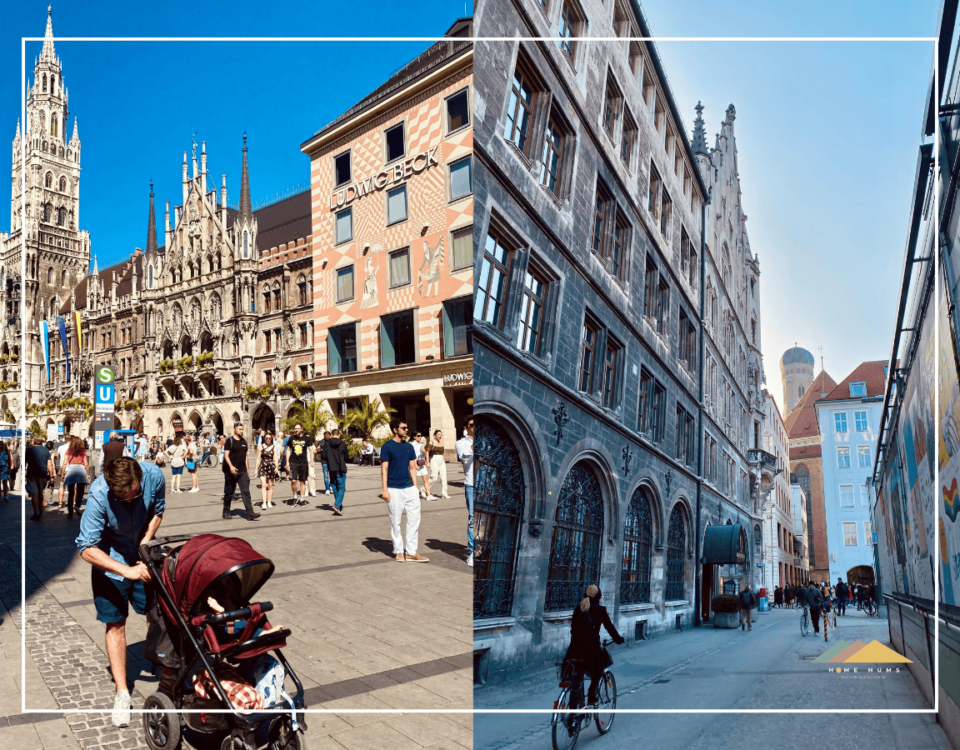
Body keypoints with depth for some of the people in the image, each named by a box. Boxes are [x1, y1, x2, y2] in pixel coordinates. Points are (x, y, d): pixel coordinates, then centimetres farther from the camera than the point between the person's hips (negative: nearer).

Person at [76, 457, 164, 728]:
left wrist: (145, 544, -15)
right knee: (115, 625, 2)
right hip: (110, 563, -2)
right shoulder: (99, 495, -32)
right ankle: (122, 693, 13)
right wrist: (127, 571, -35)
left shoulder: (154, 476, -25)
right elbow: (87, 549, -29)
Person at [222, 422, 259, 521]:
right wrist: (231, 466, -27)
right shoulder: (229, 440, -5)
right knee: (229, 492, 8)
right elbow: (226, 455, -13)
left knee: (246, 492, -5)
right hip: (231, 471, -4)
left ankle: (250, 514, -10)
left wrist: (247, 469, 18)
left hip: (242, 471, 4)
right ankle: (226, 512, 24)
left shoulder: (244, 440, 13)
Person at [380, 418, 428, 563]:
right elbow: (384, 469, -6)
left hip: (409, 488, 5)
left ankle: (412, 552, 10)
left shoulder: (409, 447, 10)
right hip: (394, 490, -5)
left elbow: (412, 468, 14)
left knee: (414, 518, 2)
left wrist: (415, 487, 10)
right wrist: (385, 490, -12)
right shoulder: (387, 446, -5)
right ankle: (398, 551, 17)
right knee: (395, 521, 5)